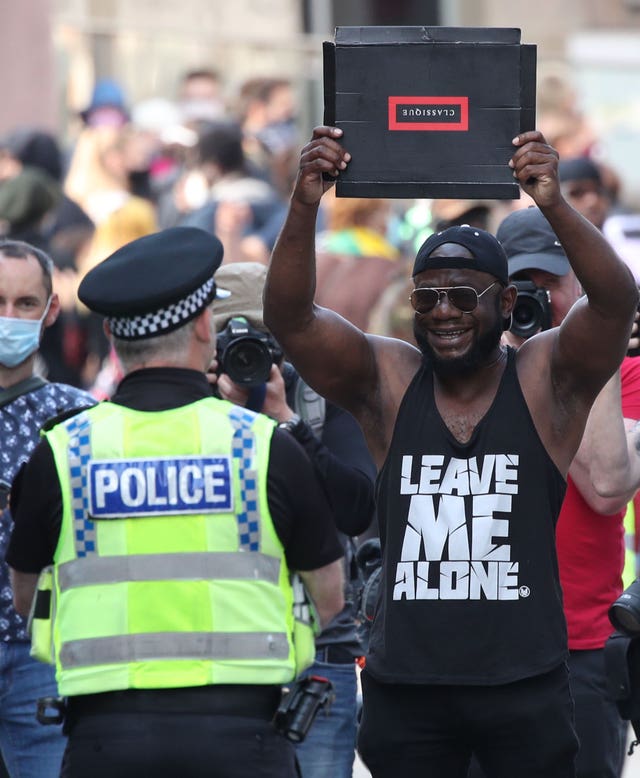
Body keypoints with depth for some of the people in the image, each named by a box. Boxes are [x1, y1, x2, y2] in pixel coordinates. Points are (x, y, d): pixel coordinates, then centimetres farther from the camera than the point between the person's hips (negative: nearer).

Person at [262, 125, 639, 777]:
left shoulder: (546, 380, 0)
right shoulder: (387, 383, 3)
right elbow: (288, 317, -9)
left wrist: (553, 205, -34)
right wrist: (304, 205, -25)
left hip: (522, 685, -1)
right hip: (405, 684, 2)